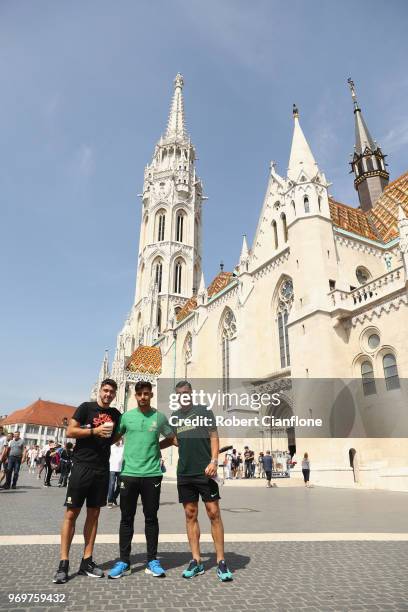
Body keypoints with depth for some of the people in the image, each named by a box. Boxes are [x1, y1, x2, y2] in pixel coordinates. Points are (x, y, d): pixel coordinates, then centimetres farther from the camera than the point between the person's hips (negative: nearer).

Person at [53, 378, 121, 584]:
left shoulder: (115, 414, 10)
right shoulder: (86, 407, -3)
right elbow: (70, 432, -10)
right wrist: (95, 431, -18)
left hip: (102, 469, 5)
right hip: (82, 466, -4)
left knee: (94, 514, 10)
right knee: (71, 513, -1)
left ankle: (87, 561, 19)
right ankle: (63, 563, 9)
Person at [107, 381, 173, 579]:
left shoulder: (159, 417, 2)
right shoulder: (126, 416, 3)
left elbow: (173, 438, 9)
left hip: (152, 474, 0)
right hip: (129, 473, 1)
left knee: (151, 518, 9)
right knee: (126, 518, 8)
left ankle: (152, 562, 21)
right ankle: (124, 562, 22)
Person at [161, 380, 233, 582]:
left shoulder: (204, 411, 0)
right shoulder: (174, 416, 12)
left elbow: (213, 436, -3)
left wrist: (214, 461, -14)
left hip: (205, 472, -4)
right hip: (184, 474, 4)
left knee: (214, 514, -2)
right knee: (190, 515, 9)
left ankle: (221, 561, 8)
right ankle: (196, 561, 19)